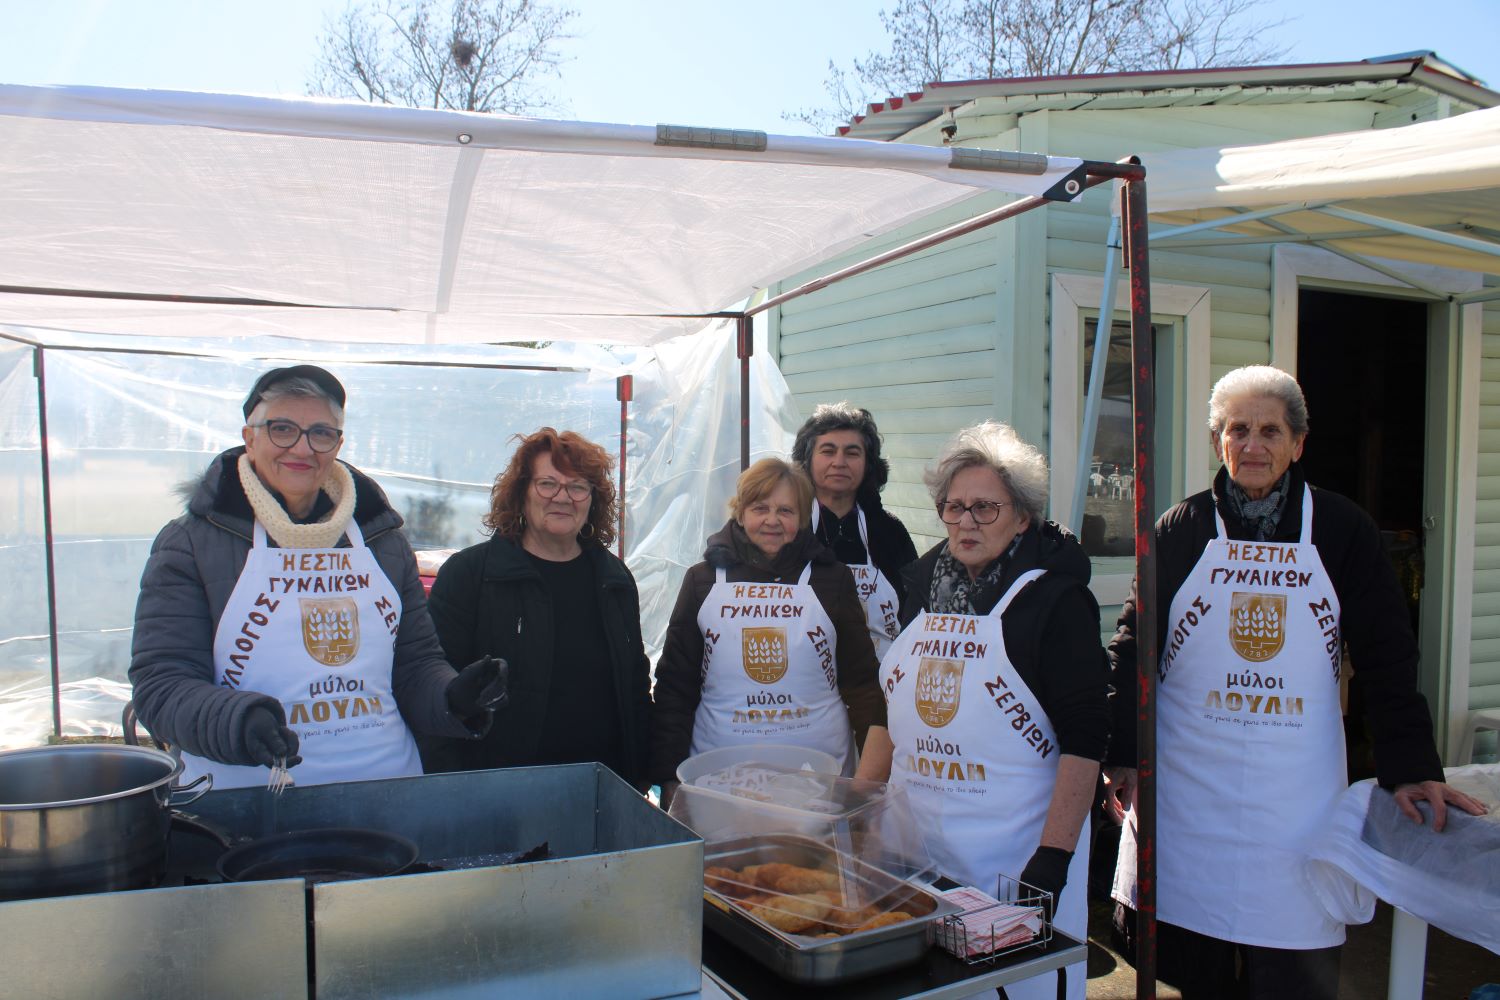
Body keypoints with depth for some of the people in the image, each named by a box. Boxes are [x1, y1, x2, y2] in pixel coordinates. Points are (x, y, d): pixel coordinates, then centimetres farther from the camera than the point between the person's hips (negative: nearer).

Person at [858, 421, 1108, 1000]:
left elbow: (1083, 739, -14)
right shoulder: (924, 586, 7)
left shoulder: (1055, 598, -10)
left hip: (1016, 854, -5)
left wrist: (1053, 859, -19)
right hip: (915, 841, 5)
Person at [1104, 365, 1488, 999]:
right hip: (1187, 787, 0)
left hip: (1298, 791, 0)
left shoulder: (1341, 531, 2)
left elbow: (1387, 659, 3)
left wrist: (1410, 769, -4)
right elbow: (1132, 648, 2)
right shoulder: (1181, 531, 2)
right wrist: (1121, 755, -3)